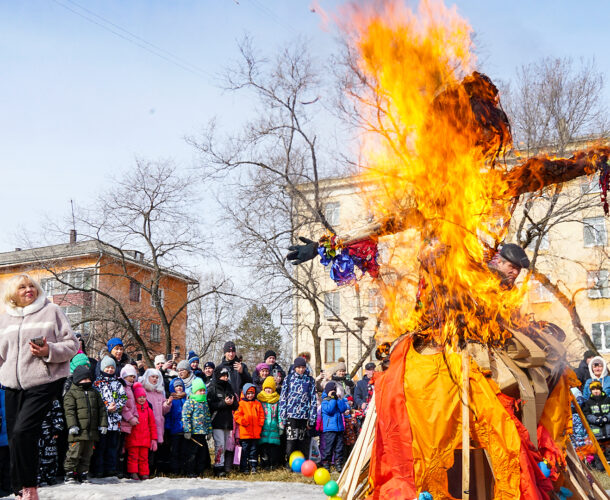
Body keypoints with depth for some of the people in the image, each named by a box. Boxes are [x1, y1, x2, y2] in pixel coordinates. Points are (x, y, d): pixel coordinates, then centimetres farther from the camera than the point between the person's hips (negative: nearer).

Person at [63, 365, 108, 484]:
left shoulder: (94, 392, 17)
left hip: (92, 431, 5)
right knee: (74, 453, -5)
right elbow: (69, 410, -8)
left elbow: (101, 409, 17)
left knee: (87, 454, 9)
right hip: (78, 430, -5)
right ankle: (69, 474, 6)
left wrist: (103, 424, 9)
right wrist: (72, 425, -18)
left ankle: (82, 474, 17)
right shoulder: (71, 393, 1)